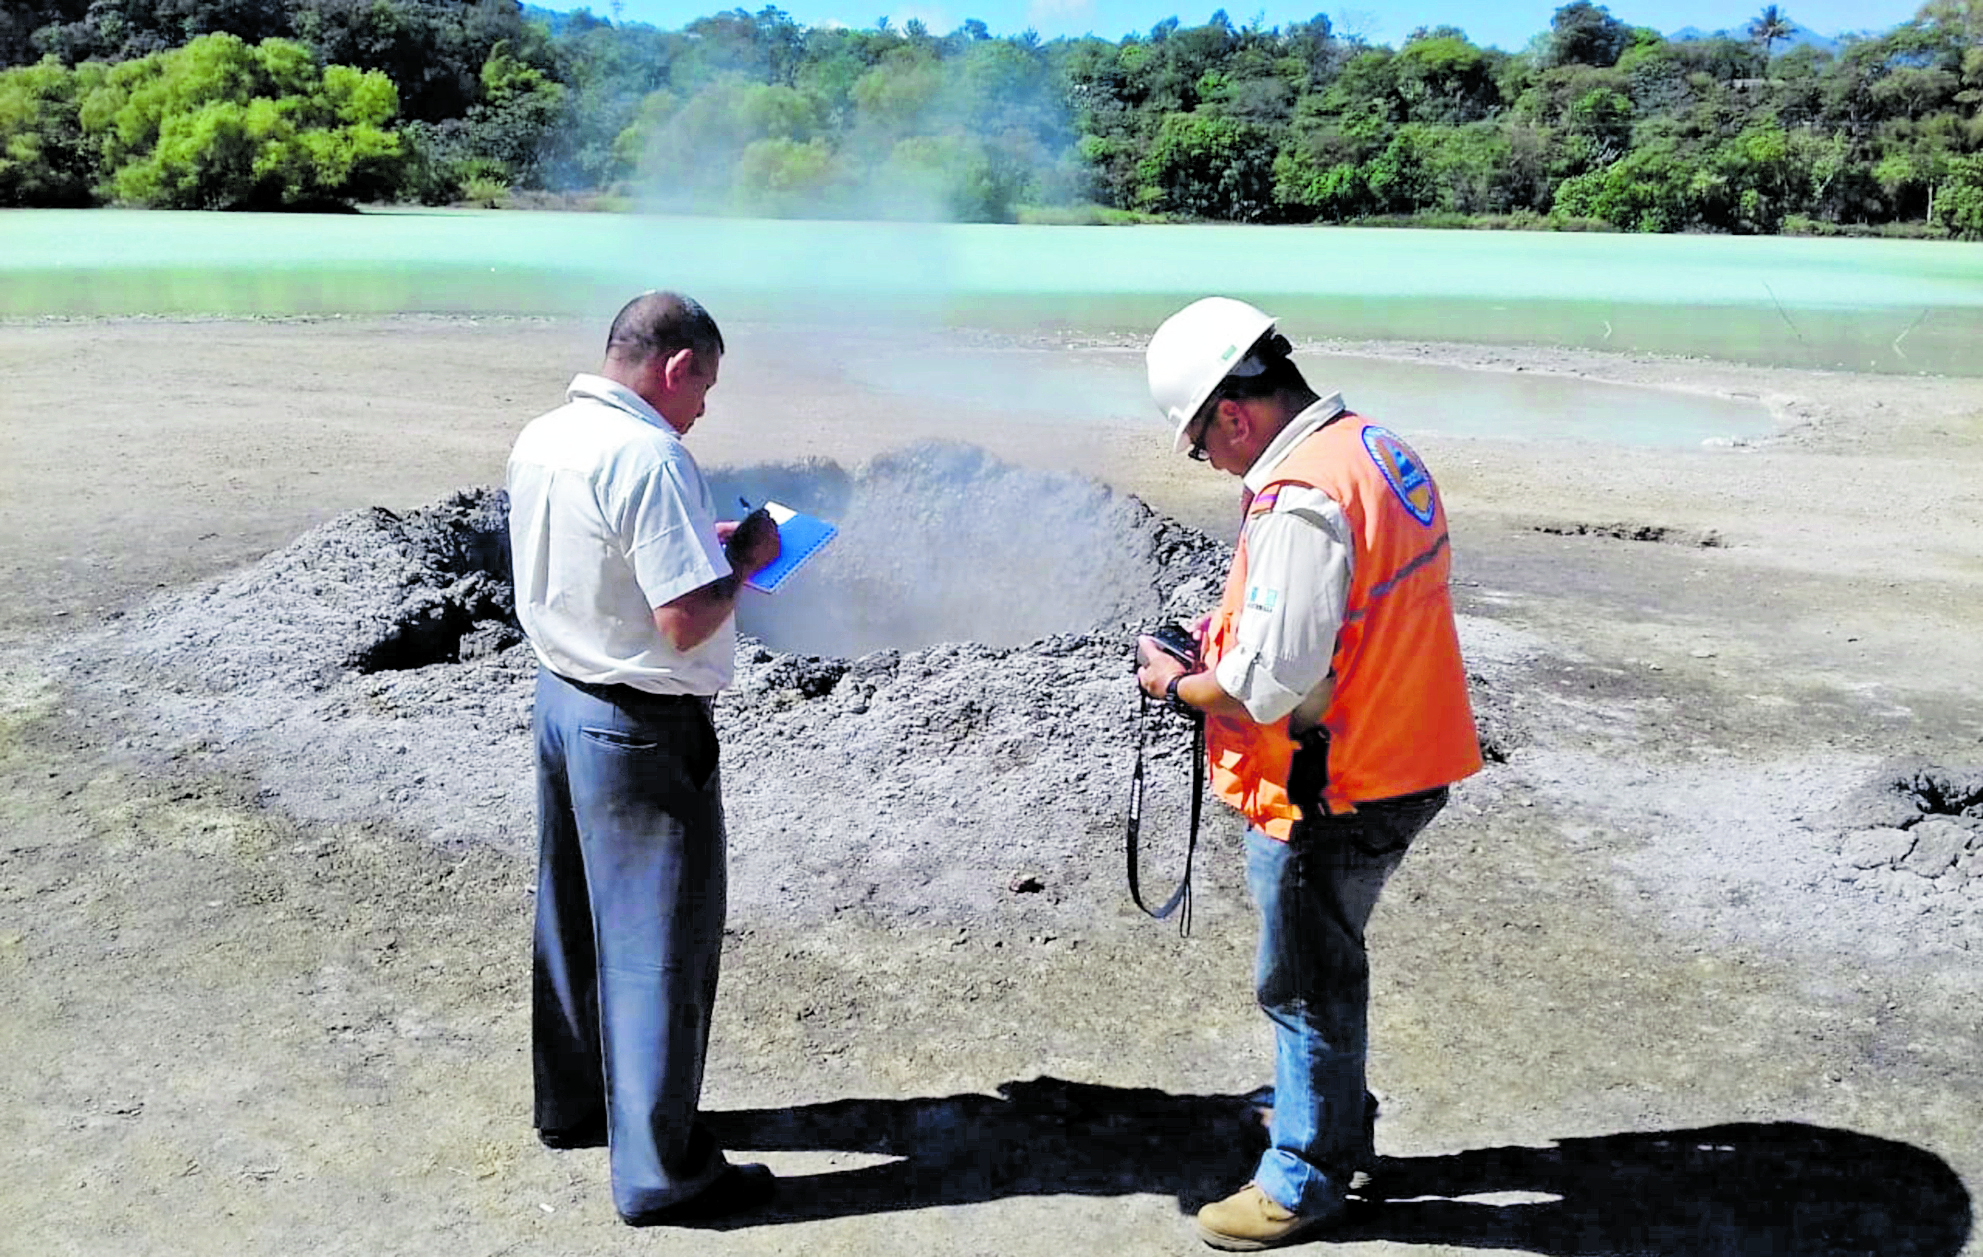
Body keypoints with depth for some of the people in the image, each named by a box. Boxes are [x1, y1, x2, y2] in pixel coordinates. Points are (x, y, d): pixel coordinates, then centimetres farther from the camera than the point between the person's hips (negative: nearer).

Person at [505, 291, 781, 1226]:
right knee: (658, 944, 2)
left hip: (561, 700, 9)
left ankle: (573, 1102, 39)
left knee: (574, 919, 22)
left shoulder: (540, 438, 4)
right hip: (643, 730, -9)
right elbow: (687, 621, -26)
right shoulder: (647, 458, -23)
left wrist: (698, 541, 11)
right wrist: (747, 555, -9)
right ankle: (659, 1173, 13)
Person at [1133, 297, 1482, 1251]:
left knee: (1305, 984, 9)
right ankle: (1336, 1118, 46)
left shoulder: (1297, 499, -26)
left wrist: (1176, 685, -10)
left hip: (1330, 795, -10)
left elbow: (1269, 687, -28)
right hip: (1398, 768, 10)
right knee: (1326, 961, 27)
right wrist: (1237, 632, 9)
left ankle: (1303, 1180, 27)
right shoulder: (1377, 450, 6)